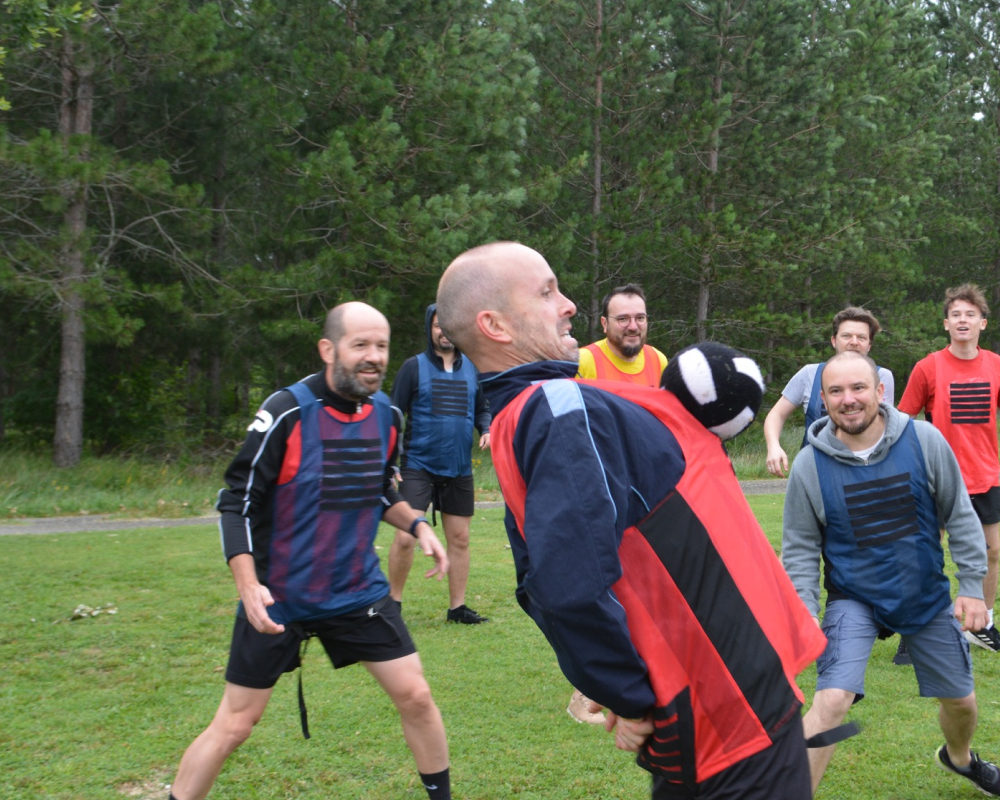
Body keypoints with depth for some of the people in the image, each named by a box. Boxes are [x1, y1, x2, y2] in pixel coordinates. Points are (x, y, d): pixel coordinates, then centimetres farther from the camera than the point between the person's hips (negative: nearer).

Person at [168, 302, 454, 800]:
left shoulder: (385, 413, 0)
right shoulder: (286, 413, -19)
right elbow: (237, 503, -14)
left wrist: (416, 525, 1)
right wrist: (248, 583, -25)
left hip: (359, 592, 5)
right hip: (278, 599, -5)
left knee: (415, 696, 5)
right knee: (234, 725, 1)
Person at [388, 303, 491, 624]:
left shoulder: (472, 368, 10)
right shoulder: (414, 367, -1)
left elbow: (482, 408, 20)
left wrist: (486, 429, -3)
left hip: (459, 469, 4)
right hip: (418, 465, -4)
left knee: (459, 539, 8)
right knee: (405, 536, -10)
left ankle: (457, 607, 19)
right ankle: (393, 603, 6)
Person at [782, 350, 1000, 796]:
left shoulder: (924, 441, -13)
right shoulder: (809, 466, -15)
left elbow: (960, 517, -2)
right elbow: (800, 550, -6)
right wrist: (804, 616, -14)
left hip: (928, 596, 3)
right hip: (853, 600, -2)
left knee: (960, 700, 18)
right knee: (831, 701, -24)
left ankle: (959, 757, 52)